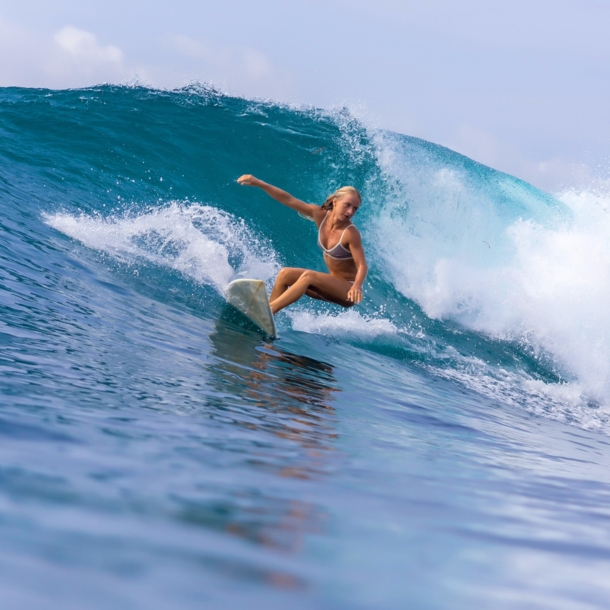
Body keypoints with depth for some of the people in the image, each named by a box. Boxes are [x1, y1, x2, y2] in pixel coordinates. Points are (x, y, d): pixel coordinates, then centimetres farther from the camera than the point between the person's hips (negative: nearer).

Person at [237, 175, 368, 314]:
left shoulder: (350, 234, -22)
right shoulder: (321, 215, -7)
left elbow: (362, 266, -23)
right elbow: (288, 200, -6)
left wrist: (357, 286, -44)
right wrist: (259, 183, -10)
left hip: (347, 290, -7)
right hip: (332, 285, 7)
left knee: (308, 276, -29)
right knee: (285, 274, -6)